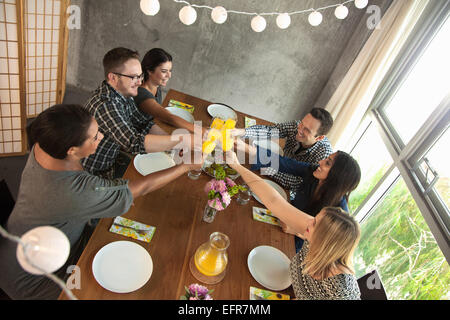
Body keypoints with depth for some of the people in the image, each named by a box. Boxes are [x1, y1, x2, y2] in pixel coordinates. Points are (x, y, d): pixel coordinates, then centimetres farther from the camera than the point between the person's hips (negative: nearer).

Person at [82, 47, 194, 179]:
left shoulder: (123, 93, -4)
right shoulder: (105, 105, -32)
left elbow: (144, 124, 0)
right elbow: (135, 143, -41)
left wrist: (176, 141, -15)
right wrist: (182, 140, -43)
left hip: (113, 161, 8)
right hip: (97, 175, -7)